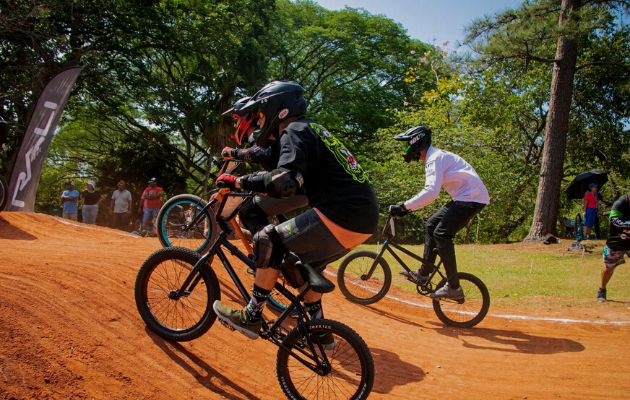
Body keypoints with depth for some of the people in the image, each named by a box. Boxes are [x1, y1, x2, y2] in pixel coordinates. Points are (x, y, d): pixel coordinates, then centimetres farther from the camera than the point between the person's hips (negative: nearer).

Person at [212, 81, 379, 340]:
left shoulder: (294, 131, -7)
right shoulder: (313, 130, 23)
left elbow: (286, 181, -25)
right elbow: (297, 182, 31)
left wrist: (239, 182, -15)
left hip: (341, 219, -10)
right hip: (364, 220, 10)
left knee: (269, 241, -6)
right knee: (302, 264, 23)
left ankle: (252, 317, 3)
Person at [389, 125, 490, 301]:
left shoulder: (435, 158, -18)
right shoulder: (434, 157, 15)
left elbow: (431, 192, -31)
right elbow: (430, 192, 20)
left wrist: (403, 206, -28)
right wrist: (407, 207, 14)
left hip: (472, 197, -10)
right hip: (464, 196, 10)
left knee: (441, 234, -15)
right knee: (432, 225, 12)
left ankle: (453, 288, -12)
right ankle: (423, 273, 18)